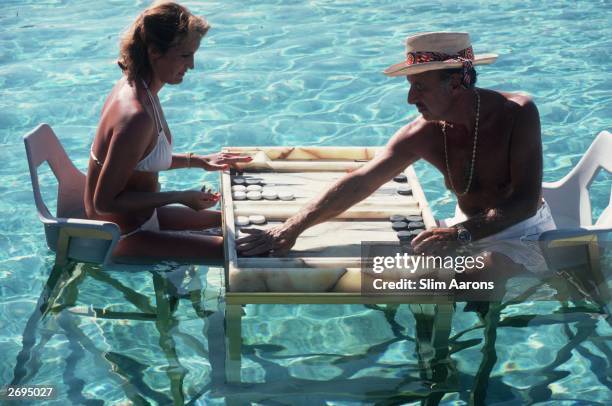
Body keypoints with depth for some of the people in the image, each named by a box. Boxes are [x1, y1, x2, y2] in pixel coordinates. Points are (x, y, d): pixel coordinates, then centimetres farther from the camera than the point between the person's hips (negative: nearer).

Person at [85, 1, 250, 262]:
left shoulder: (134, 86, -1)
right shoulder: (137, 117, -31)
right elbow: (105, 202, -27)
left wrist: (198, 161, 8)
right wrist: (180, 198, -22)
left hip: (140, 218, 10)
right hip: (124, 238, -10)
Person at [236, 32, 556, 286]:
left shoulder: (518, 113, -22)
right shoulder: (422, 134, -11)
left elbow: (526, 202, -28)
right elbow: (359, 182, -15)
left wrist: (461, 233, -42)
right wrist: (293, 227, -25)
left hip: (524, 233, -5)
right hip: (470, 229, 5)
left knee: (473, 282, -34)